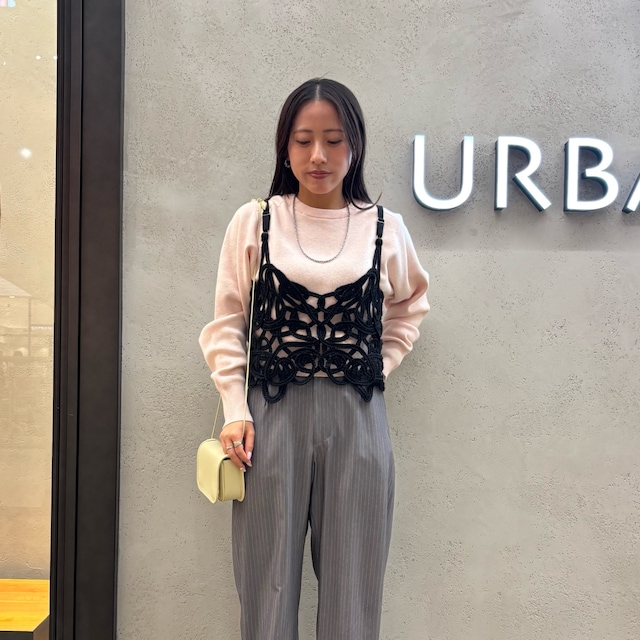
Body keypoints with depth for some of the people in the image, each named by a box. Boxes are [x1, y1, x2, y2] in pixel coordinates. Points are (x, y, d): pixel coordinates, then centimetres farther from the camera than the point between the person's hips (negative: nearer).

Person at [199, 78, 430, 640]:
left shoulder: (385, 228, 4)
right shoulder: (254, 222, 2)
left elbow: (410, 305, 20)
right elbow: (227, 326, 4)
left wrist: (379, 366, 7)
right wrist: (236, 413, -5)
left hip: (358, 418, 1)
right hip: (272, 414, 0)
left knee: (352, 584, 7)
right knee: (268, 580, 7)